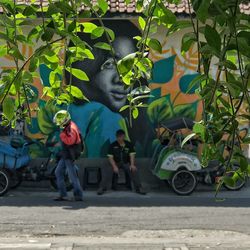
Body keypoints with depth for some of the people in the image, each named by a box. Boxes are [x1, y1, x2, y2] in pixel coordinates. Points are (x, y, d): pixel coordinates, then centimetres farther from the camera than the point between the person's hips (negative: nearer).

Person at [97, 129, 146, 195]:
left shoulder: (129, 145, 0)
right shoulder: (113, 145, -4)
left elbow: (132, 155, -5)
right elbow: (110, 157, -8)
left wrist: (132, 165, -24)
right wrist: (114, 167, -24)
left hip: (126, 163, 1)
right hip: (116, 163, -1)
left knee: (134, 170, -27)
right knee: (107, 172, -29)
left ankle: (138, 188, -18)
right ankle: (102, 188, -22)